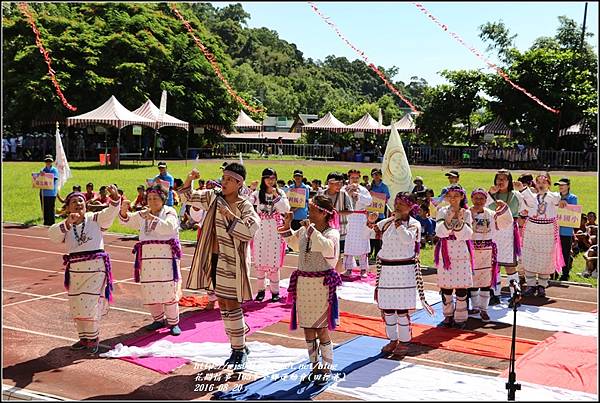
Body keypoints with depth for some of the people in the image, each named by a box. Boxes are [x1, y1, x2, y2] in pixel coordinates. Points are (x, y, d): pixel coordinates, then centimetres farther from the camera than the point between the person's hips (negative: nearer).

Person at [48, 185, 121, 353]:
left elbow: (110, 213, -13)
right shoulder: (65, 226, 10)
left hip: (96, 267, -4)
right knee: (77, 306, 11)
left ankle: (93, 338, 10)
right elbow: (52, 234, -10)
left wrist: (115, 199, -33)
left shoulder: (95, 219, 4)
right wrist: (67, 223, -25)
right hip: (75, 269, 4)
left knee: (91, 304, -6)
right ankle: (84, 338, 27)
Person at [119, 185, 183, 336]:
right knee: (149, 290, 5)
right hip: (147, 257, 5)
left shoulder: (169, 212, 2)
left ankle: (173, 322, 4)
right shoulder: (143, 214, 19)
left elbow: (170, 228, -16)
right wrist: (124, 210, -8)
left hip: (166, 256, -5)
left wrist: (152, 217, -23)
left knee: (169, 289, -7)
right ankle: (159, 319, 22)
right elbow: (127, 221, 13)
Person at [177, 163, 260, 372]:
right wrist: (189, 180, -5)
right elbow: (187, 197, 12)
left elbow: (250, 231, -25)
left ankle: (240, 350, 10)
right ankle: (237, 347, 27)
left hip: (232, 262, -6)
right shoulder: (214, 197, 5)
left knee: (232, 306, -3)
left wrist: (230, 215, -26)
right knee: (222, 305, 13)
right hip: (214, 259, 6)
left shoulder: (245, 206, -11)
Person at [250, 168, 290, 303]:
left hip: (275, 232, -1)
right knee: (259, 261, 4)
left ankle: (275, 291, 12)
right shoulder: (257, 194, 3)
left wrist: (276, 195, -13)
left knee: (274, 261, 1)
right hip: (260, 232, 1)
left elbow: (286, 209, -9)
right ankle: (261, 290, 17)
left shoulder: (280, 193, 4)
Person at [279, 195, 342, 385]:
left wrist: (311, 229, -31)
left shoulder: (331, 233, -11)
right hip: (302, 282, 7)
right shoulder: (304, 230, 7)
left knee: (321, 330, 1)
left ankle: (326, 369, 16)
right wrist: (287, 227, 13)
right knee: (307, 329, 13)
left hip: (322, 284, -7)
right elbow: (294, 243, 28)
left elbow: (328, 248, -34)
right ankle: (314, 368, 26)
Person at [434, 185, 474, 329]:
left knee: (461, 287, 1)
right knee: (446, 287, 6)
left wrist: (460, 221, -23)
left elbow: (468, 235, -8)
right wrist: (449, 219, -27)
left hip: (461, 254, -1)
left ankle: (460, 318, 11)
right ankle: (448, 316, 21)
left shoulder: (466, 213, 1)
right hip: (445, 253, 1)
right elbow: (439, 232, -12)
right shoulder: (442, 212, 1)